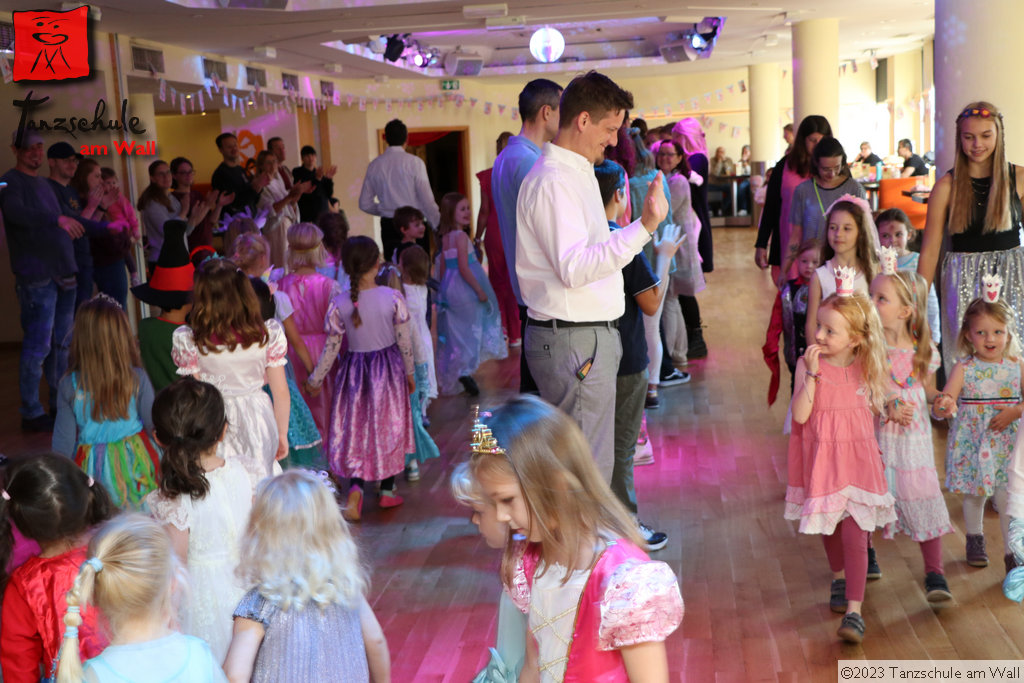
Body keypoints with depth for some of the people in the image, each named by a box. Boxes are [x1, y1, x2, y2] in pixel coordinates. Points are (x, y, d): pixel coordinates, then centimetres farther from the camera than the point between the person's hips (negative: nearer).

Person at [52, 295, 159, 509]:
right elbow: (153, 425, -3)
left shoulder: (70, 386, -9)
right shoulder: (138, 379, -11)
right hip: (134, 462, 0)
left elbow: (63, 438, -3)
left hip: (92, 468, 0)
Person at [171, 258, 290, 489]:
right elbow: (281, 392, -3)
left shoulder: (189, 340, -14)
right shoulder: (268, 334, -9)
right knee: (256, 492, 14)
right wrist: (282, 435, 10)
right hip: (257, 423, 2)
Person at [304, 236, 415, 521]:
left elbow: (331, 347, -6)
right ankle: (387, 490, 27)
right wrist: (410, 372, 10)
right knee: (389, 426, 15)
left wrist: (315, 380, 9)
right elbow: (404, 341, -6)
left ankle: (355, 488, -10)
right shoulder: (392, 297, -15)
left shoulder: (338, 304, -13)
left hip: (354, 371, 0)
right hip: (388, 369, 0)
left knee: (357, 430, 10)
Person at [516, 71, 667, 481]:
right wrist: (643, 227, -30)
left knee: (593, 461, 15)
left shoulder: (577, 174, 18)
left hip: (592, 336, 11)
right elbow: (573, 269, -26)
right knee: (588, 466, -7)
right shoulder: (552, 181, -16)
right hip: (573, 342, -11)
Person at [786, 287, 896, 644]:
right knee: (829, 529, 18)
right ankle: (839, 579, 46)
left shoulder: (866, 367, -4)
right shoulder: (808, 364, -11)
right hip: (822, 460, 0)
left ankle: (854, 611, -5)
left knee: (855, 534, -7)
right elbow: (800, 415, -21)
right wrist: (811, 374, -26)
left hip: (857, 459, 0)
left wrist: (895, 408, -4)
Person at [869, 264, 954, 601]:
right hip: (874, 436, 0)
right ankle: (865, 552, 37)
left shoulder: (923, 351, -4)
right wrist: (886, 407, -18)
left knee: (922, 497, -3)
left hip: (913, 437, 0)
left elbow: (928, 389, 10)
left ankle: (934, 573, 5)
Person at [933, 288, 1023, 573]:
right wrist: (944, 407, -37)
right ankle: (974, 539, 36)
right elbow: (946, 399, -15)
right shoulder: (963, 368, -6)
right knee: (974, 494, 13)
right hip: (971, 440, 0)